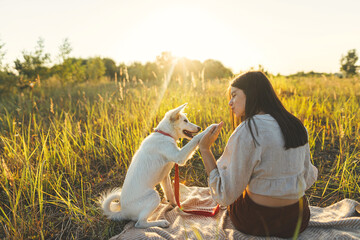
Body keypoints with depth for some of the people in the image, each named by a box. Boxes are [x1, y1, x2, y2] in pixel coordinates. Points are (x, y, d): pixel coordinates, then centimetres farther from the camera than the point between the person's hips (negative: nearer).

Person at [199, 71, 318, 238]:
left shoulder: (246, 132, -23)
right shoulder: (297, 126, -3)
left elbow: (225, 195, -18)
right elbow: (308, 179, 7)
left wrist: (204, 149, -14)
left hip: (258, 223, -4)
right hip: (299, 220, 5)